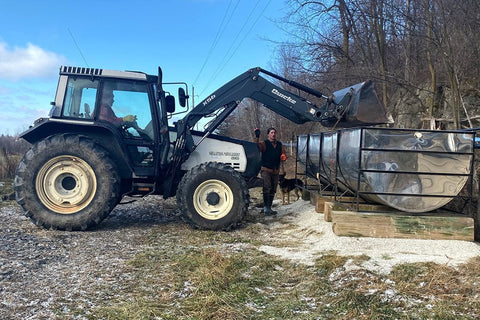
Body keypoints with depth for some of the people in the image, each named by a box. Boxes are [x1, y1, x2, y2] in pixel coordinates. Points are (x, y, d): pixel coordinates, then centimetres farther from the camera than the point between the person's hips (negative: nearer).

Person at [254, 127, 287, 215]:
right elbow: (257, 147, -18)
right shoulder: (264, 144, 0)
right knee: (267, 188, -18)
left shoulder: (280, 145, 15)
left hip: (275, 171, 6)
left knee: (273, 190, 10)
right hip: (266, 169, -6)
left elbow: (283, 154, 15)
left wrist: (283, 157, -9)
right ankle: (266, 207, -17)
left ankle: (269, 208, 20)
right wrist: (257, 137, -31)